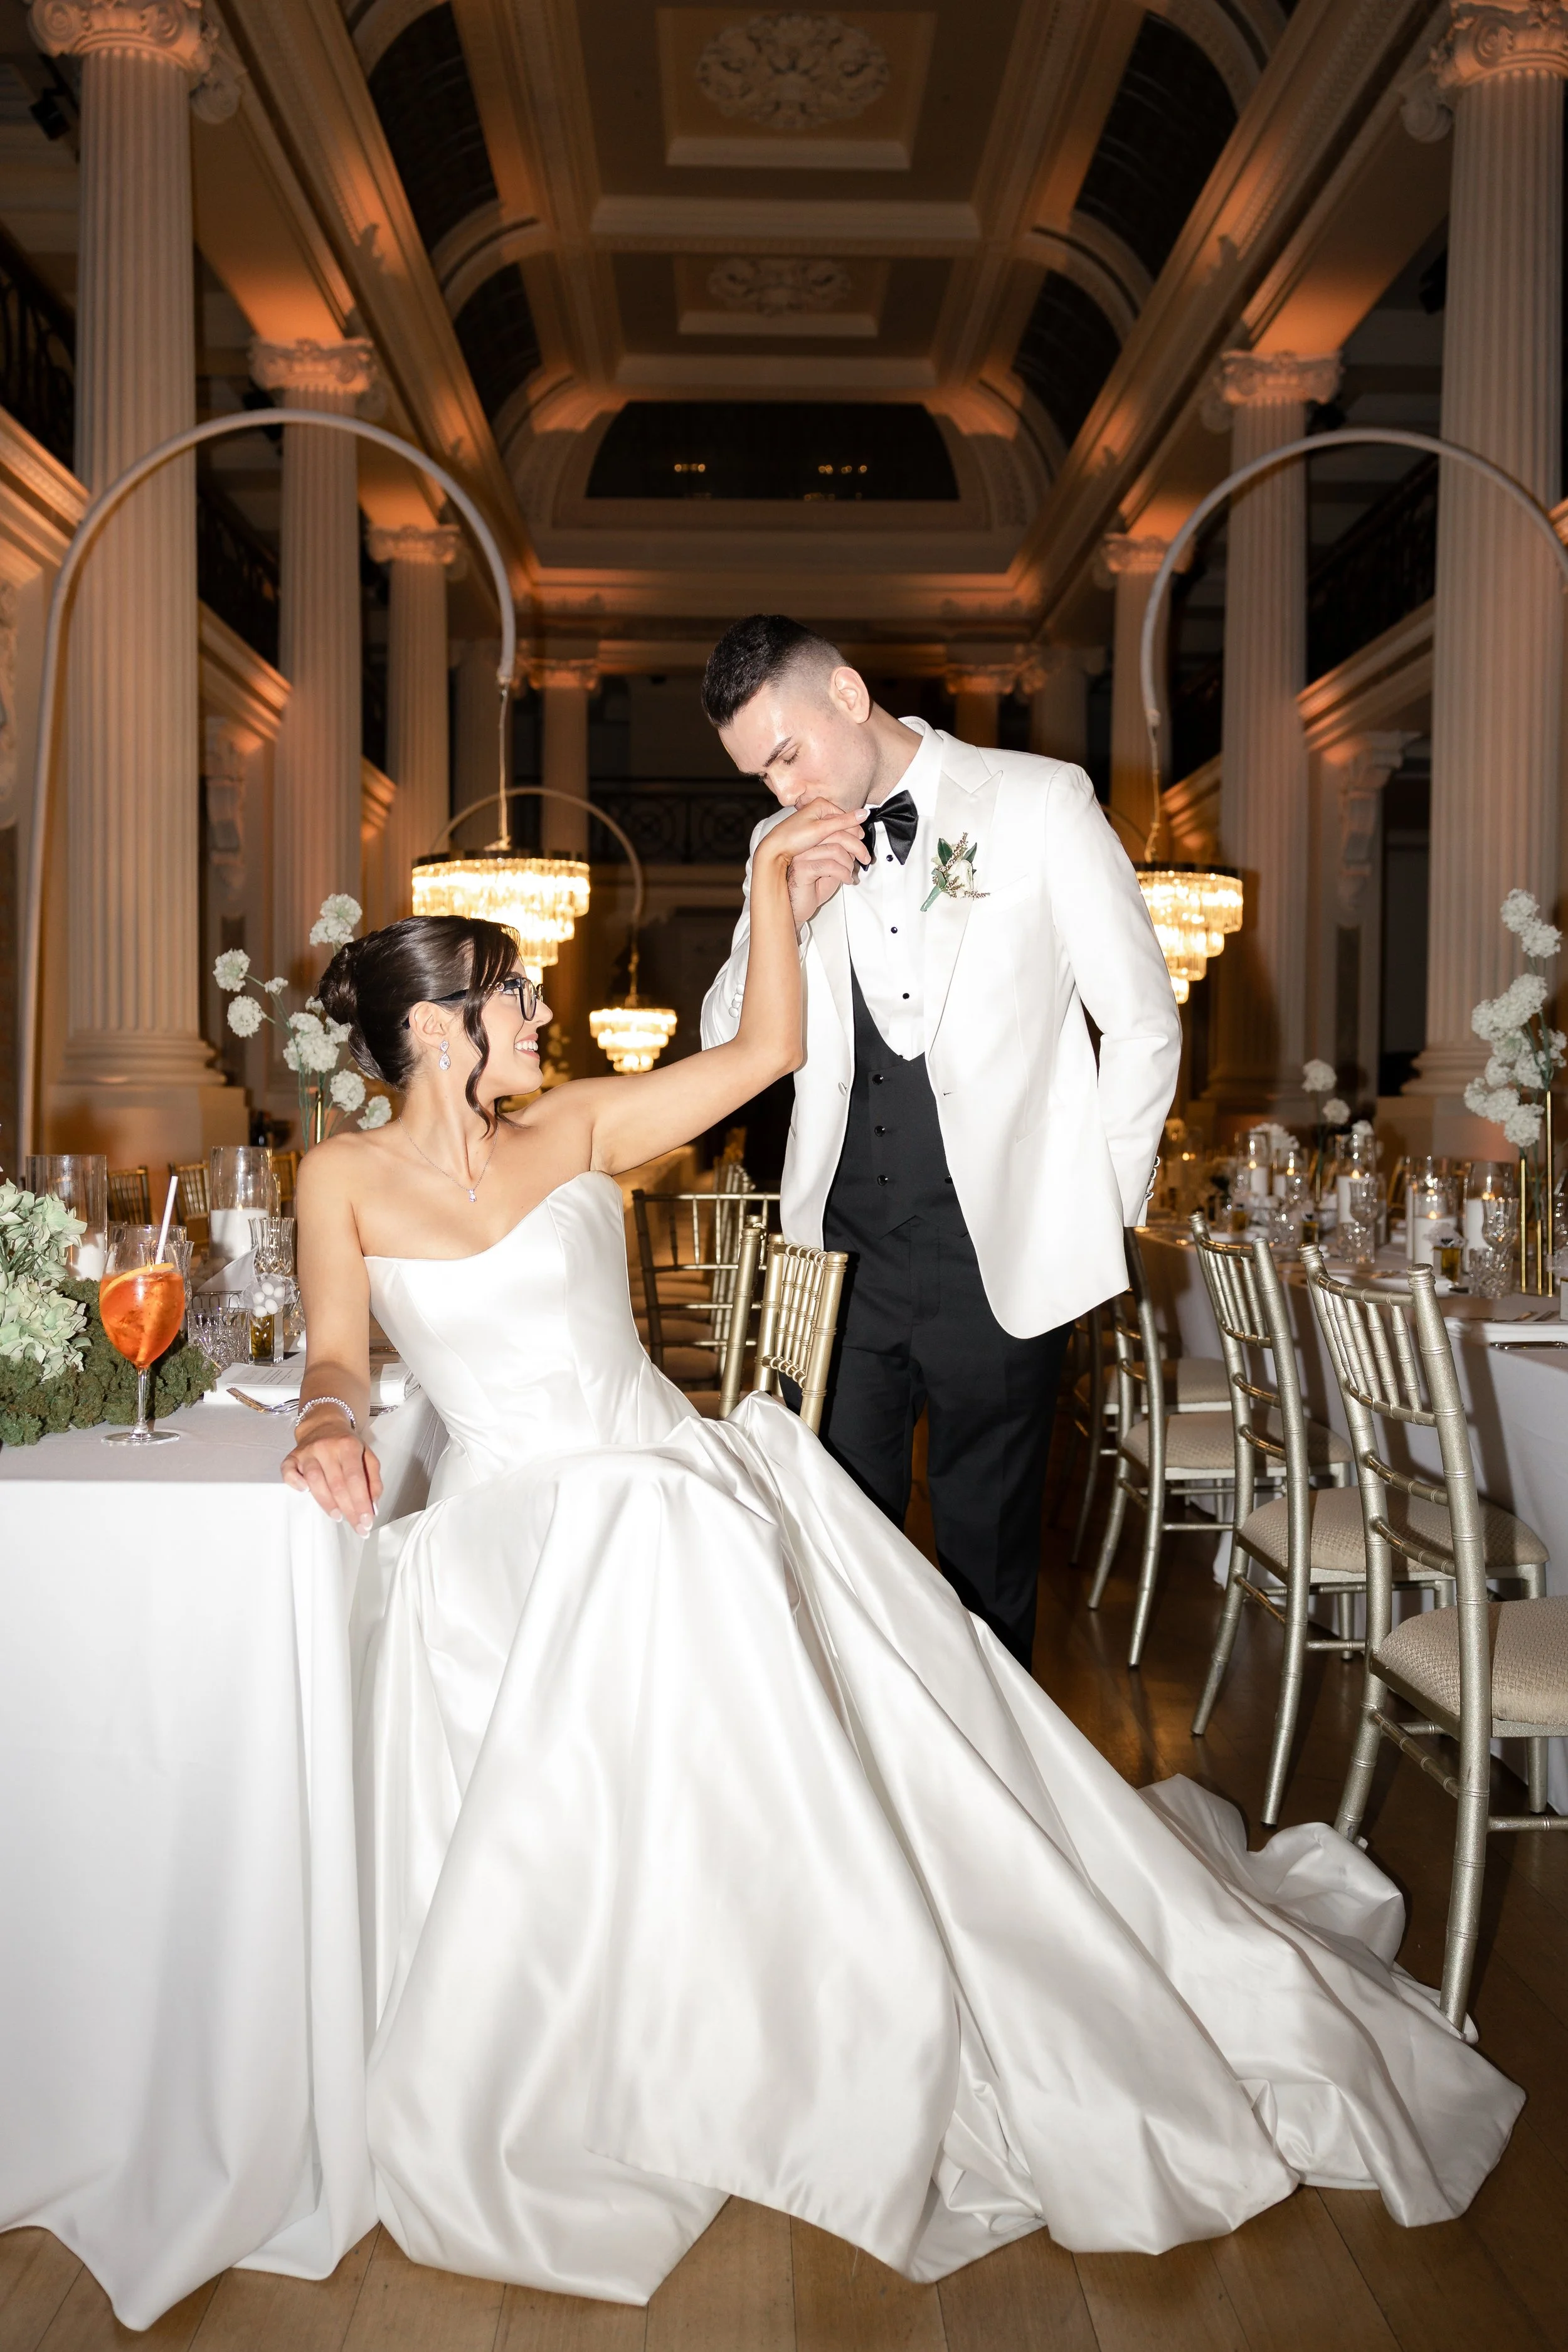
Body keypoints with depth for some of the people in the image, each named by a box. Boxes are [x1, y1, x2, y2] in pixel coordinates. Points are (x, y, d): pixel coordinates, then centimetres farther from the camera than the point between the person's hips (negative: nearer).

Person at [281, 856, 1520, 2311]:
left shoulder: (575, 1128, 10)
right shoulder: (347, 1178, 7)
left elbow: (765, 1049, 11)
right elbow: (337, 1352, -2)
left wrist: (771, 877, 11)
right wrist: (330, 1420, -25)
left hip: (683, 1501, 1)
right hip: (511, 1545, 0)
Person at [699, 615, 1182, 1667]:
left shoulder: (1041, 801, -3)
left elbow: (1145, 1022, 0)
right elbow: (727, 1047, 11)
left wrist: (1100, 1217, 1)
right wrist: (788, 917, -7)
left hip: (1002, 1256, -3)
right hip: (847, 1247, 3)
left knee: (987, 1551, 9)